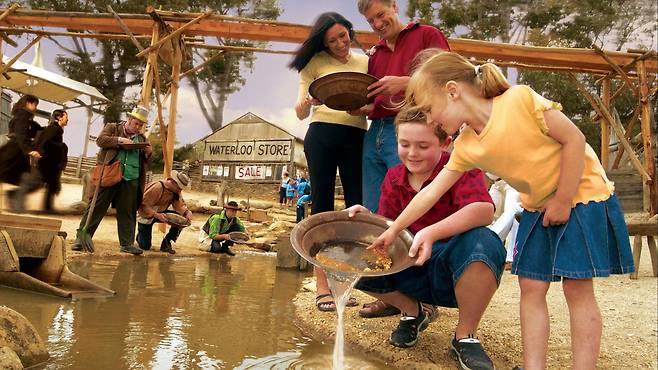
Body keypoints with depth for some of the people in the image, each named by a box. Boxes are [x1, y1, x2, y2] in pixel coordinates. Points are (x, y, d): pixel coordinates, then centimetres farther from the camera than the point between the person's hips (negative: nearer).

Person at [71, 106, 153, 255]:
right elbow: (100, 140, -5)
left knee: (127, 212, 5)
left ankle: (127, 243, 12)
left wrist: (148, 152, -1)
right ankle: (81, 237, 6)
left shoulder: (142, 138, 19)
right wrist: (119, 140, -15)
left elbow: (147, 159, 21)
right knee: (97, 207, -2)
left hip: (131, 181, 3)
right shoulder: (112, 128, 10)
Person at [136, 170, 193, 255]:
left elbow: (180, 205, -12)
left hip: (161, 213, 6)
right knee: (145, 246, -7)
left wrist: (187, 212, -34)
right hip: (146, 215, -6)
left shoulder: (177, 191, -8)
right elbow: (143, 204, -32)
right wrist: (156, 215, -45)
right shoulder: (157, 188, -30)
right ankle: (140, 234, 30)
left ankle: (166, 244, -7)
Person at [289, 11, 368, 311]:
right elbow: (301, 113, 5)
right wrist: (307, 102, -18)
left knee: (357, 207, -2)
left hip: (357, 138, 3)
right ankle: (322, 286, 0)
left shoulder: (365, 62, 16)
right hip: (322, 135, -2)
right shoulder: (316, 62, 8)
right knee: (322, 205, -2)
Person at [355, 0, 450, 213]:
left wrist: (404, 83, -17)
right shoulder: (375, 54, 26)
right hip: (374, 133, 7)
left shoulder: (427, 35, 7)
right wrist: (362, 108, 6)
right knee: (372, 215, 5)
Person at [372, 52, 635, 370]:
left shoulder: (520, 99, -22)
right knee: (531, 287, 2)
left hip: (582, 195, -5)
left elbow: (574, 139, -18)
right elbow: (431, 192, 0)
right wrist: (393, 230, 3)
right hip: (537, 208, 6)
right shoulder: (466, 147, -5)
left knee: (577, 287, -4)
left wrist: (562, 200, -16)